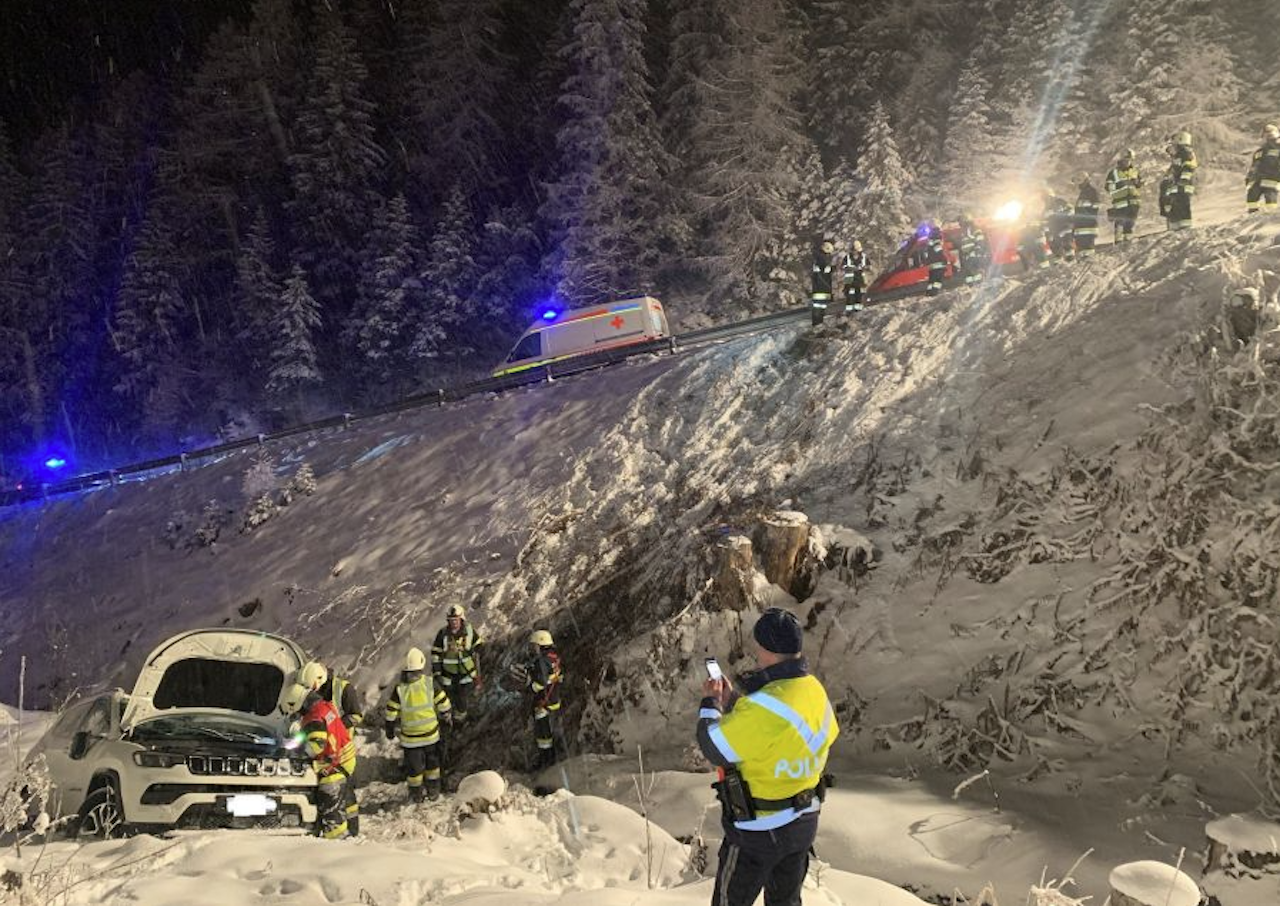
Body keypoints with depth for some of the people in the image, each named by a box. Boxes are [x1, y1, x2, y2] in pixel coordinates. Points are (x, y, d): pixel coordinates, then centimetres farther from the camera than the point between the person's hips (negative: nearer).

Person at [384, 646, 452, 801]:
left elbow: (390, 713, -10)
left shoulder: (400, 689, -21)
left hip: (410, 737, -1)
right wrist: (446, 716, 13)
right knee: (432, 763, 23)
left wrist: (390, 730, 7)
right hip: (431, 733, 1)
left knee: (414, 766, 18)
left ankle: (417, 794, 33)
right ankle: (433, 791, 36)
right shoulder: (430, 683, -19)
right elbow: (443, 703, -7)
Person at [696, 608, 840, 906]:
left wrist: (710, 704, -3)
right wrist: (731, 700, 10)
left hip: (758, 830, -7)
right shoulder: (815, 691, -6)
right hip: (803, 823, 7)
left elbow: (715, 749, -20)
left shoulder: (763, 707, -33)